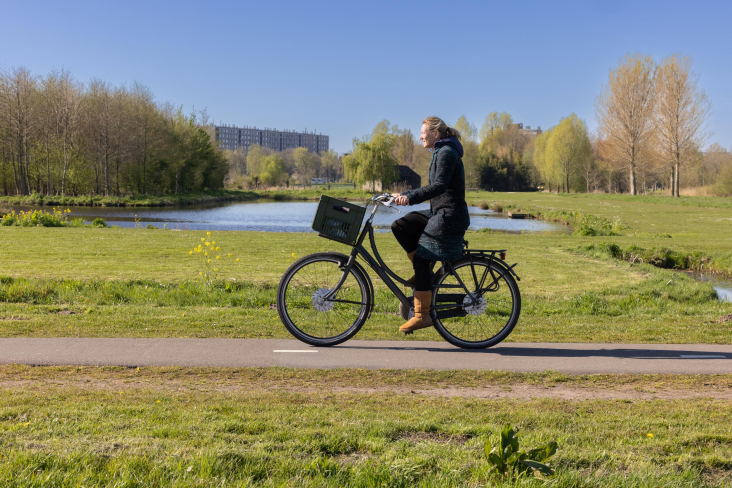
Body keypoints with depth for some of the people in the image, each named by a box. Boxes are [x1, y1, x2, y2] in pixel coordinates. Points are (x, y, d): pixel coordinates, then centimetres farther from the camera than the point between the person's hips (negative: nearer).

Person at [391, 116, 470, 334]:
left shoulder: (446, 153, -14)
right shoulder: (440, 153, 17)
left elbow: (439, 186, -27)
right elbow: (433, 188, 21)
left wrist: (410, 197, -34)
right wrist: (403, 195, 16)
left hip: (449, 217, -10)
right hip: (439, 213, 10)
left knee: (421, 259, -10)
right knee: (400, 226, 2)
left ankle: (422, 315, -5)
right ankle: (424, 274, 8)